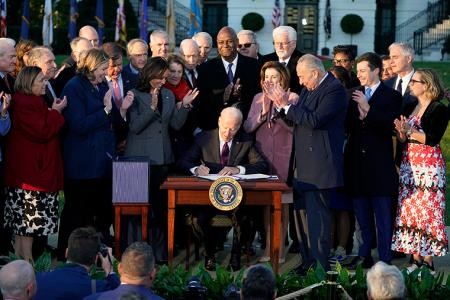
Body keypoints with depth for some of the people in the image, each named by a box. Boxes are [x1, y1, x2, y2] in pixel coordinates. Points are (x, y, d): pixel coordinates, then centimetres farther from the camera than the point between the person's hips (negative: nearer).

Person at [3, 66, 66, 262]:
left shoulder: (34, 101, 15)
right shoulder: (23, 103, -18)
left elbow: (44, 128, 16)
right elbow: (42, 132, -22)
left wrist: (54, 111, 4)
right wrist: (56, 112, -13)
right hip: (29, 169, -11)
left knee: (22, 216, 14)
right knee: (29, 216, -5)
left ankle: (19, 253, 19)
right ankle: (27, 257, -1)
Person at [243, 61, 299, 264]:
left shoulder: (292, 98, -3)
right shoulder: (258, 99, 10)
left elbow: (294, 126, -16)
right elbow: (247, 127, 3)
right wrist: (263, 111, -12)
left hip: (283, 157, -4)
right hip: (263, 156, 4)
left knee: (282, 203, 2)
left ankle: (280, 247, 7)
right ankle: (268, 246, 11)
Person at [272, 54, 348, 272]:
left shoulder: (334, 90, -14)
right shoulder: (309, 90, 16)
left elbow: (314, 120, -22)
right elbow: (298, 117, 17)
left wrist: (287, 107, -13)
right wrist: (282, 106, -1)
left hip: (320, 167, -10)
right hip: (304, 165, 10)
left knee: (318, 217, -8)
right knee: (304, 215, 13)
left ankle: (320, 268, -4)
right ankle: (308, 261, 21)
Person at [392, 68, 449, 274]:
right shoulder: (409, 108, 14)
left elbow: (432, 139, -15)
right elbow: (402, 140, 13)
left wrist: (410, 131, -15)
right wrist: (401, 132, -7)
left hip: (429, 167, -7)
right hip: (409, 165, 7)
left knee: (428, 211, -6)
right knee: (409, 211, 3)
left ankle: (428, 260, -2)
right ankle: (416, 258, 8)